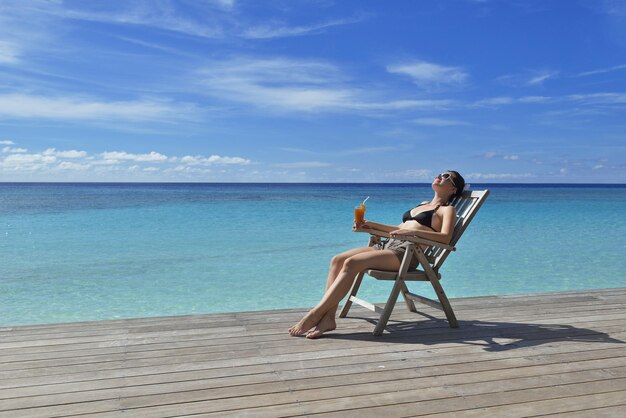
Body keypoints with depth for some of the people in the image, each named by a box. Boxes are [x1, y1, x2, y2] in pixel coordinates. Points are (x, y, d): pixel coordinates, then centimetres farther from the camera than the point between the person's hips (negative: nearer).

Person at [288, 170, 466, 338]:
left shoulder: (447, 210, 9)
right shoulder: (423, 204, 32)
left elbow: (445, 237, -11)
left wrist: (414, 231, -24)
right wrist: (371, 226, 20)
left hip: (407, 252, -8)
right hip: (387, 245, 8)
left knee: (351, 263, -27)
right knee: (337, 259, -14)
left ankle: (315, 314, -26)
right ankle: (328, 317, -22)